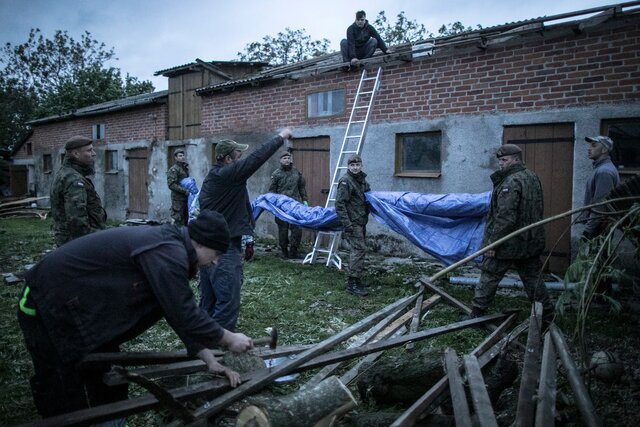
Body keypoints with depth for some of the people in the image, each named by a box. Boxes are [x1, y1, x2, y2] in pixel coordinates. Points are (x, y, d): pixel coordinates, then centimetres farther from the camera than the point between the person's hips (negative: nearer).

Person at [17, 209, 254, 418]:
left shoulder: (169, 243, 4)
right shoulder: (168, 254, -27)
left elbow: (183, 311, 7)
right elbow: (184, 316, -25)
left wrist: (210, 360, 3)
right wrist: (229, 339, -10)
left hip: (83, 309, 10)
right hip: (51, 311, -10)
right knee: (70, 403, 1)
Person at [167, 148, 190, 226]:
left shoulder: (185, 168, 17)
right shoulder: (173, 169, -8)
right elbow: (171, 185, -17)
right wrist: (184, 191, -20)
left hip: (185, 198, 8)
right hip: (178, 199, -8)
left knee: (186, 219, 11)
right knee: (178, 221, -6)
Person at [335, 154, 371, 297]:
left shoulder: (362, 180, 13)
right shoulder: (345, 181, -13)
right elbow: (339, 204, -18)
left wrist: (366, 216, 22)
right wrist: (346, 223, -21)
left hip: (361, 221, 9)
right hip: (352, 222, -9)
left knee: (357, 249, 14)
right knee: (359, 249, -14)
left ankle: (355, 280, 25)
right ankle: (353, 284, -11)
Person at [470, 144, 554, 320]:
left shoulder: (511, 182, -19)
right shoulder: (533, 177, 11)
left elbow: (505, 217, -24)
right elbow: (539, 211, 20)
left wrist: (493, 242, -20)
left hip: (508, 243, -8)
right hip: (530, 242, 8)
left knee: (489, 277, 3)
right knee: (533, 278, 16)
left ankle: (476, 313, 10)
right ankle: (546, 314, 22)